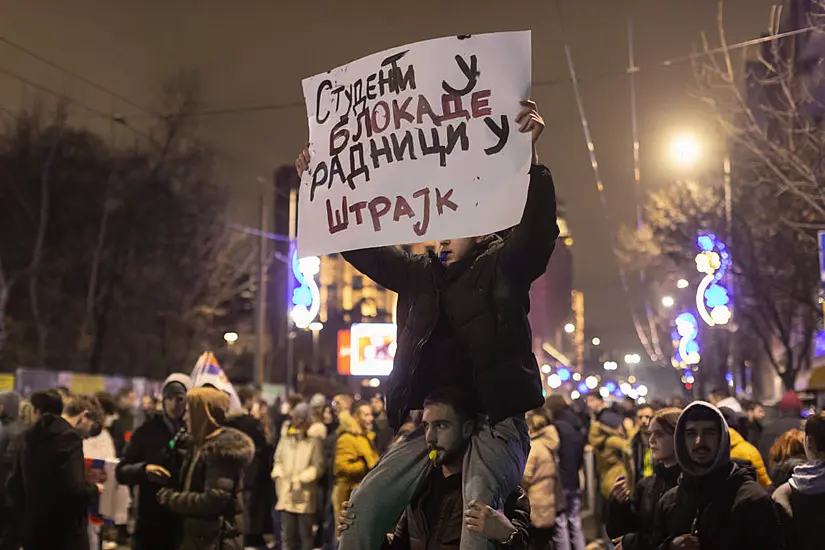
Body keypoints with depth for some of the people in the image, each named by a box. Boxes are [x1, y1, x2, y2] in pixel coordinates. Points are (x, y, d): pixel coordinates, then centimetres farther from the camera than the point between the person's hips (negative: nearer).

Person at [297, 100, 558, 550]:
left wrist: (528, 156, -28)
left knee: (479, 506, -26)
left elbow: (538, 229, -15)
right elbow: (362, 247, 21)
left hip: (493, 416, -5)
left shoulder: (503, 266, 3)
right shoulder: (419, 273, 17)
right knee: (366, 505, -1)